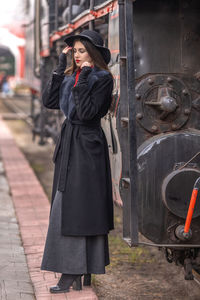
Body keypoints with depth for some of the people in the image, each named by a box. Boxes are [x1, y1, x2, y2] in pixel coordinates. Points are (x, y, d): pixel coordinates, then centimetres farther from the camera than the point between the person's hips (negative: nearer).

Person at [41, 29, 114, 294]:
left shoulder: (103, 78, -10)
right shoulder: (70, 75, 12)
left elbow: (87, 112, -20)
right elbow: (49, 101, 2)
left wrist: (82, 80, -20)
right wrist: (60, 67, 1)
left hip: (87, 145, -8)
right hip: (69, 142, 8)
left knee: (76, 207, -9)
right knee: (67, 208, 9)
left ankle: (72, 274, -5)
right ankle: (82, 272, 16)